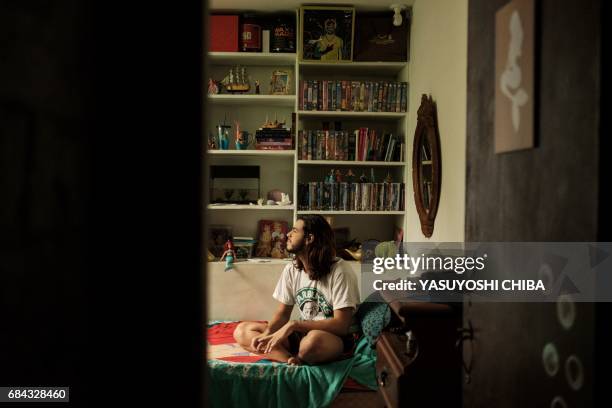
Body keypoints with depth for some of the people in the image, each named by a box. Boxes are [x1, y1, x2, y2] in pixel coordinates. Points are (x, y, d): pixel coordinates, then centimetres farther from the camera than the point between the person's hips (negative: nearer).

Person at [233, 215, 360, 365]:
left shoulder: (339, 271, -17)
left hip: (336, 338, -7)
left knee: (314, 339, -43)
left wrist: (294, 325, -25)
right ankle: (293, 360, -26)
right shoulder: (291, 270, 1)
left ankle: (294, 360, -10)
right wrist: (267, 333, -18)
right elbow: (282, 313, 5)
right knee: (241, 331, -8)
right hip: (303, 333, 7)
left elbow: (341, 325, -21)